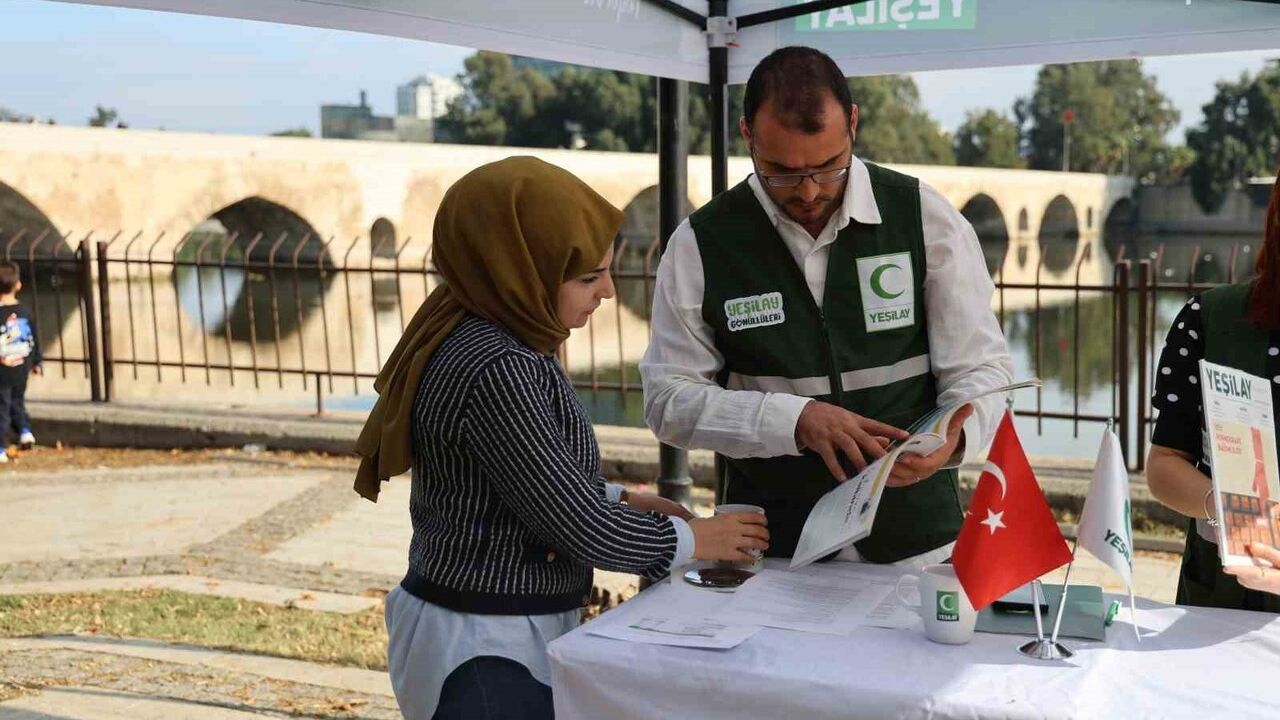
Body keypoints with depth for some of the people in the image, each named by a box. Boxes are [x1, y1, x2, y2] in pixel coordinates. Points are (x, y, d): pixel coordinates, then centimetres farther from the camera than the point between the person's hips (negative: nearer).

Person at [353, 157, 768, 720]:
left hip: (505, 632, 9)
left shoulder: (481, 338, 3)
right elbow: (586, 531, -22)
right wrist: (691, 538, -8)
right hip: (486, 654, -9)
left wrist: (622, 501, 4)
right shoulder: (495, 372, -26)